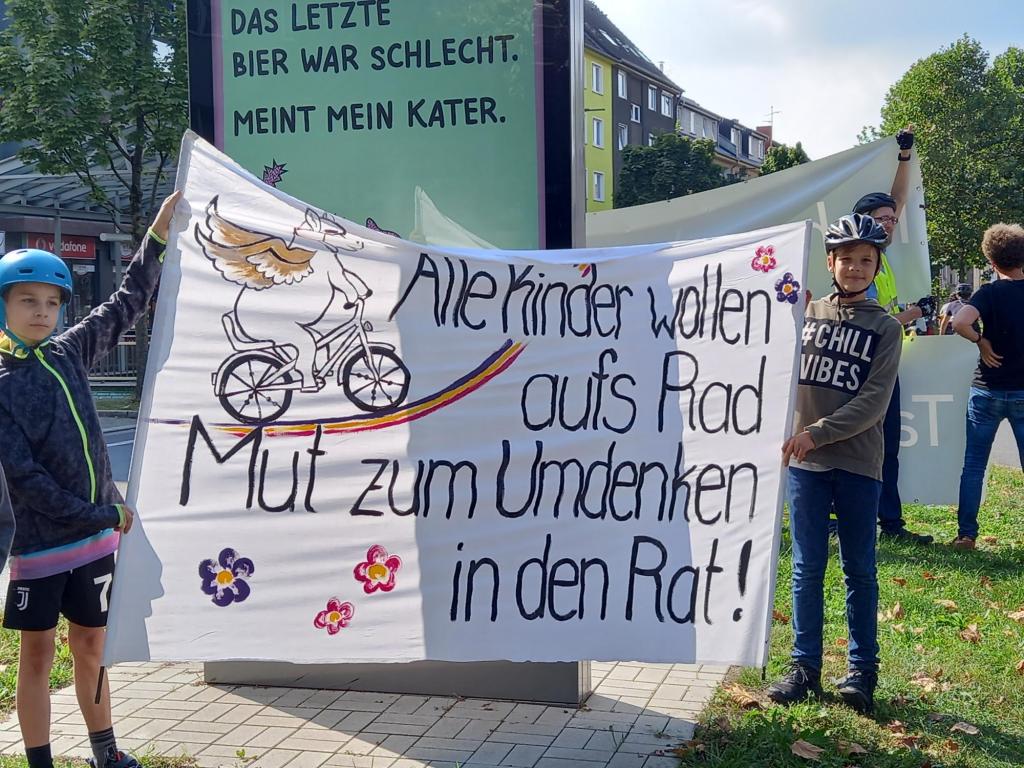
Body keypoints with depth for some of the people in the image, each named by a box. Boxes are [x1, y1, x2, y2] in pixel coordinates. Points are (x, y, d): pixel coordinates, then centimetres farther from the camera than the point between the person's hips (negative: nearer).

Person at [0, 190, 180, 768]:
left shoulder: (68, 353, 6)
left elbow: (128, 304, 17)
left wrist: (158, 236, 13)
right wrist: (105, 516, -13)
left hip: (97, 535, 5)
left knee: (90, 649, 16)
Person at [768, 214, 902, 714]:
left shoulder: (885, 328, 3)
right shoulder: (805, 314, 8)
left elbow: (873, 402, -7)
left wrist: (817, 433, -15)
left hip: (857, 465, -1)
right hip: (804, 463, 1)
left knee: (859, 569, 7)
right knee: (808, 567, 6)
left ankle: (862, 669, 15)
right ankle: (804, 665, 14)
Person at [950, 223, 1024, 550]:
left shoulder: (990, 293, -9)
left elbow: (959, 322, -27)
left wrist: (981, 341, -11)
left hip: (988, 390, -2)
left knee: (973, 466, 7)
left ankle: (966, 534, 8)